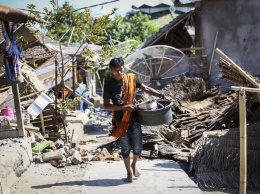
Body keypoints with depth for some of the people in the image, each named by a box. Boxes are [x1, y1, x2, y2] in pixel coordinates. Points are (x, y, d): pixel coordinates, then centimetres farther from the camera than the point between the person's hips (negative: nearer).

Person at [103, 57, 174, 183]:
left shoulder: (131, 78, -1)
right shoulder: (109, 85, -6)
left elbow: (146, 89, 6)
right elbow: (106, 105, -7)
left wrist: (162, 96, -1)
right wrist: (124, 107, -17)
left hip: (133, 117, 1)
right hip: (120, 120, -1)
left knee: (137, 146, -4)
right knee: (125, 148, 5)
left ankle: (134, 165, 27)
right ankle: (129, 172, 23)